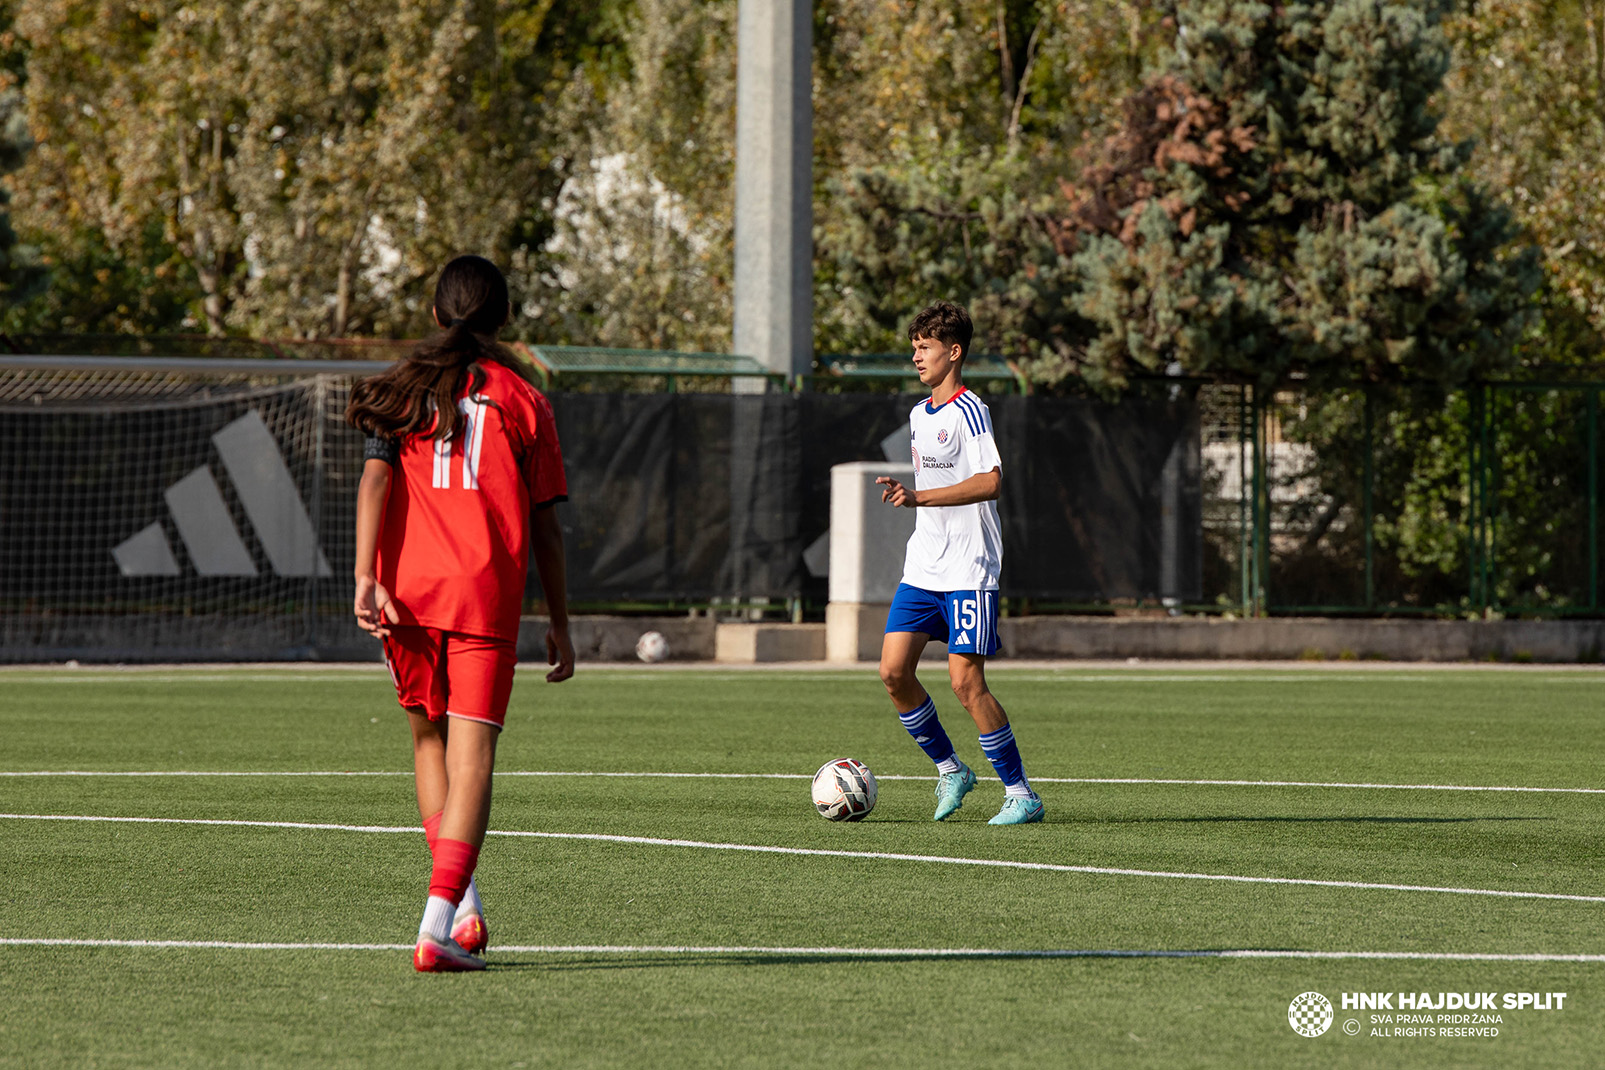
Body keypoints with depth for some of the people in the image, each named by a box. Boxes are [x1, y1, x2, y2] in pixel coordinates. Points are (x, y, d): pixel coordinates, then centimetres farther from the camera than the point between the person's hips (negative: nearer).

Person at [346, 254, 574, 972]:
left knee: (429, 742, 20)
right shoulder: (522, 399, 8)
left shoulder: (402, 389, 11)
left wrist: (365, 578, -11)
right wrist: (559, 624, 13)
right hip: (486, 593, -2)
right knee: (470, 754, -6)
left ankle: (463, 905, 13)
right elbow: (545, 524, 8)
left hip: (407, 590, 2)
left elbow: (374, 477, -5)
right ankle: (440, 924, -19)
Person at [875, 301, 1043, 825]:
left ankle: (1021, 793, -2)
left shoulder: (969, 412, -12)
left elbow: (990, 482, -26)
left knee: (966, 682, -12)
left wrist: (918, 497, -31)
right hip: (922, 568, 8)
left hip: (968, 571, -8)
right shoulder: (918, 415, 15)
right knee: (893, 671, -2)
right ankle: (949, 769, 15)